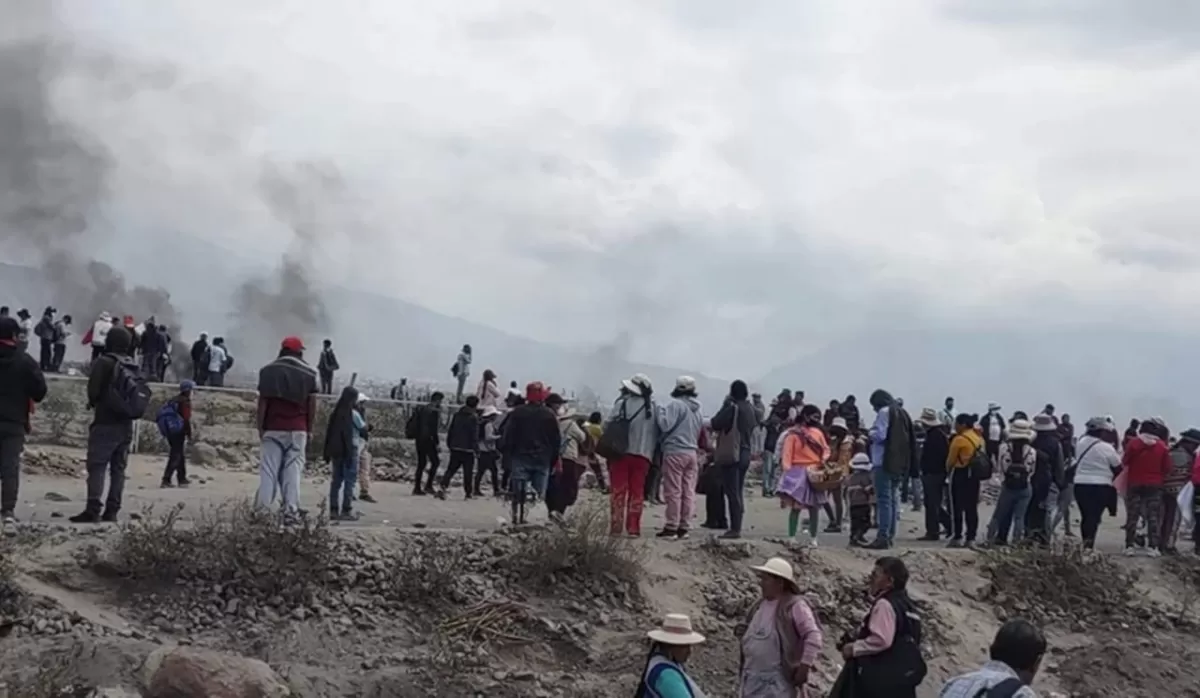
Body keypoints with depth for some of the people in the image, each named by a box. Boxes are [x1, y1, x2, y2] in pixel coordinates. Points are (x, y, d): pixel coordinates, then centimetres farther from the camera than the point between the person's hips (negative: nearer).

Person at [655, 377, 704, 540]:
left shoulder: (676, 404, -9)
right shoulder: (697, 410, 17)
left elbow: (666, 425, -16)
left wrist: (661, 410, -3)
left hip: (675, 452, -7)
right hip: (692, 453, 7)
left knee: (673, 491, -5)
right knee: (688, 492, 6)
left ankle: (671, 527, -5)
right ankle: (684, 527, 8)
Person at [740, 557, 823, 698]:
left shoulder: (794, 606, -13)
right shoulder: (760, 605, 11)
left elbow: (814, 636, -19)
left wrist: (805, 666, -20)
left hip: (779, 679, -8)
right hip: (753, 678, 8)